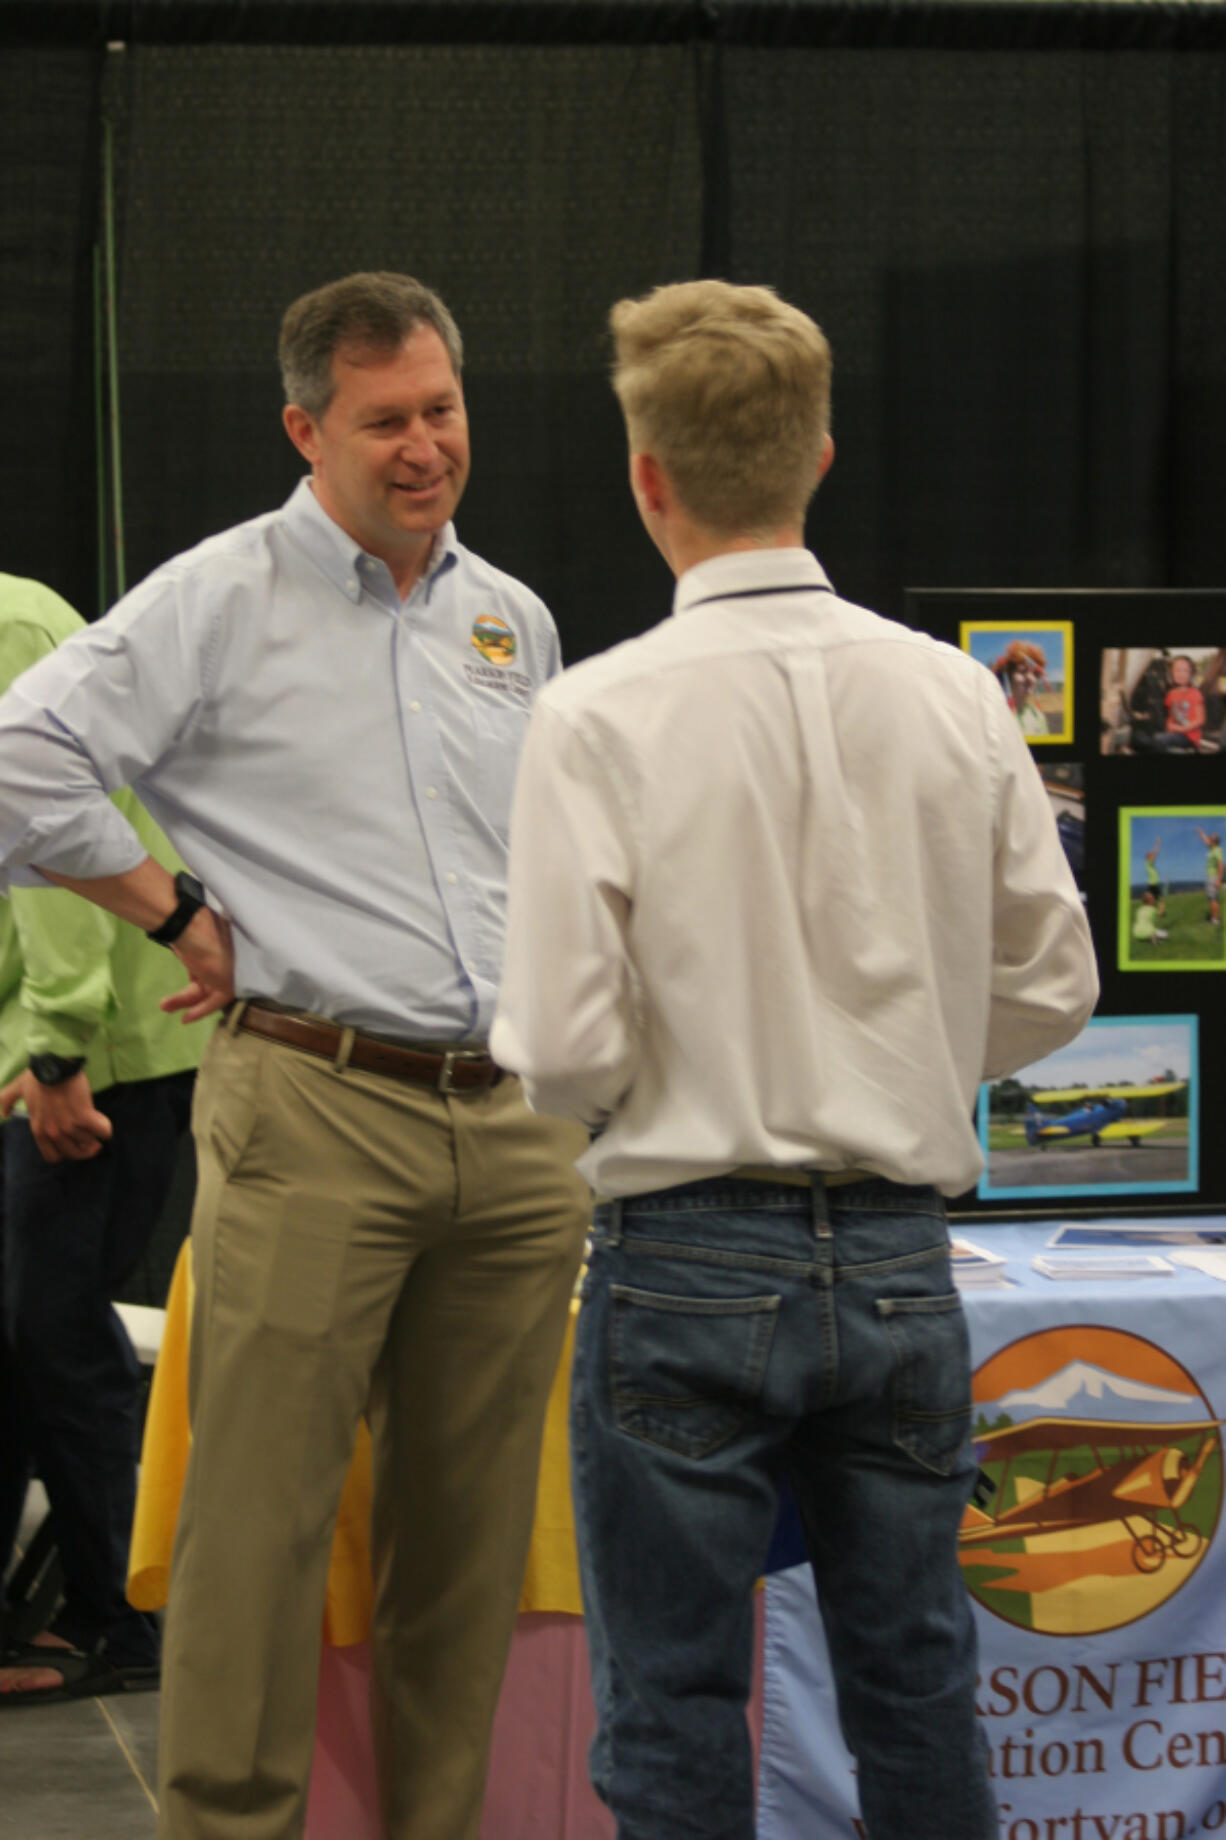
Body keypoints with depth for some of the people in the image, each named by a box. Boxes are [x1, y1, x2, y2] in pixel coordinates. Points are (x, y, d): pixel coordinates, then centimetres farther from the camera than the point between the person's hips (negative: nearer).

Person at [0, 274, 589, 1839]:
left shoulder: (515, 621, 16)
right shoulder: (224, 598, -2)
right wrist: (179, 916, -6)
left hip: (510, 1120, 6)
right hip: (313, 1117, -5)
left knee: (468, 1525, 9)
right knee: (262, 1510, -6)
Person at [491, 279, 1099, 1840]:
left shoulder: (601, 716, -12)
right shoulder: (952, 695, -1)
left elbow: (564, 1052, -15)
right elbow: (1051, 985, 6)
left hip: (690, 1264, -4)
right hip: (901, 1261, 4)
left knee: (678, 1714, 7)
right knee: (917, 1690, 15)